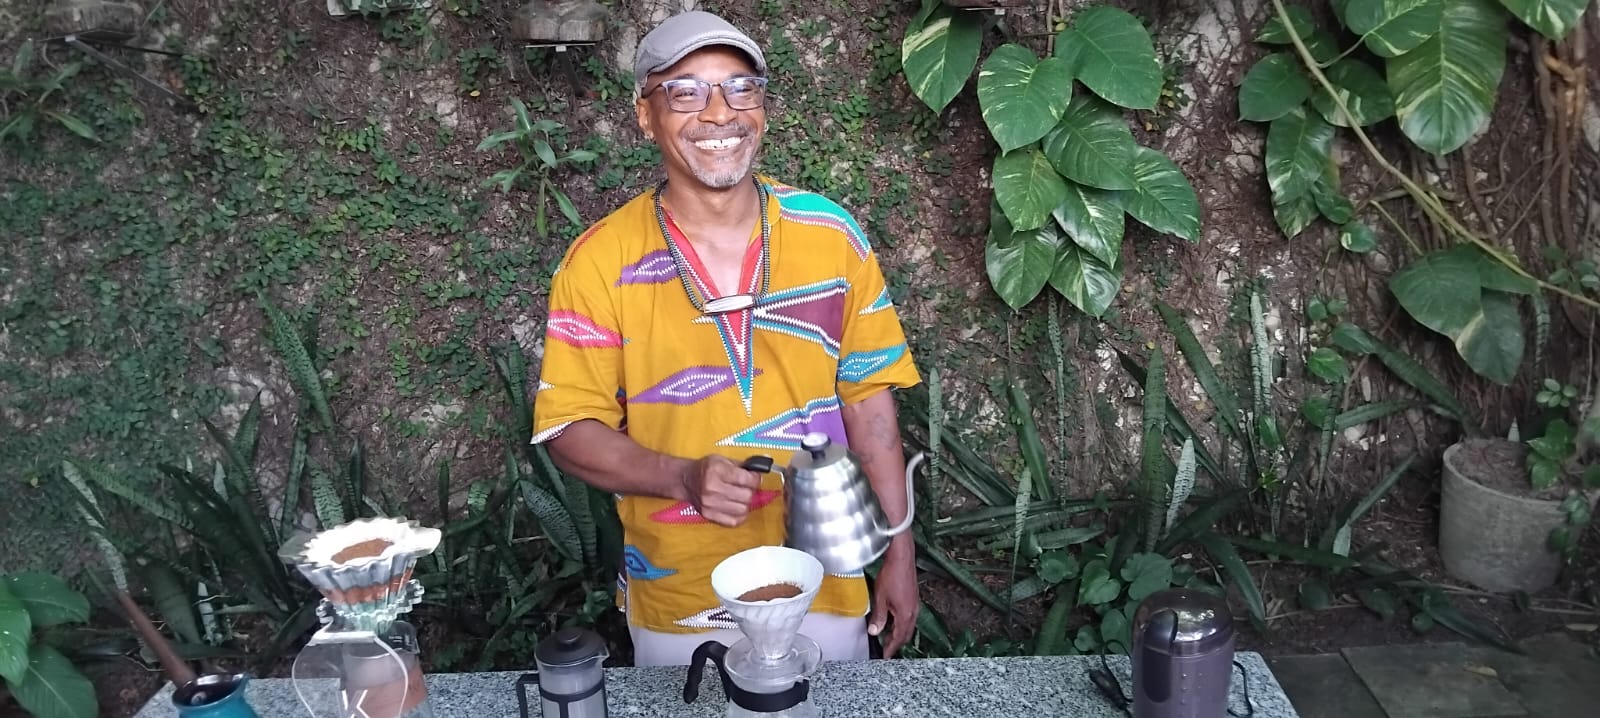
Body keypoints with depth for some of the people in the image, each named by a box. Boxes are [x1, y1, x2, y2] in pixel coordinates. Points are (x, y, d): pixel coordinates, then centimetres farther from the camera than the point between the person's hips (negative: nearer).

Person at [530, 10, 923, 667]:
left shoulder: (831, 234, -6)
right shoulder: (600, 261, -11)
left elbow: (868, 399, 0)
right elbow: (568, 428, -8)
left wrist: (899, 553, -1)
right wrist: (684, 478, -25)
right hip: (675, 607, -1)